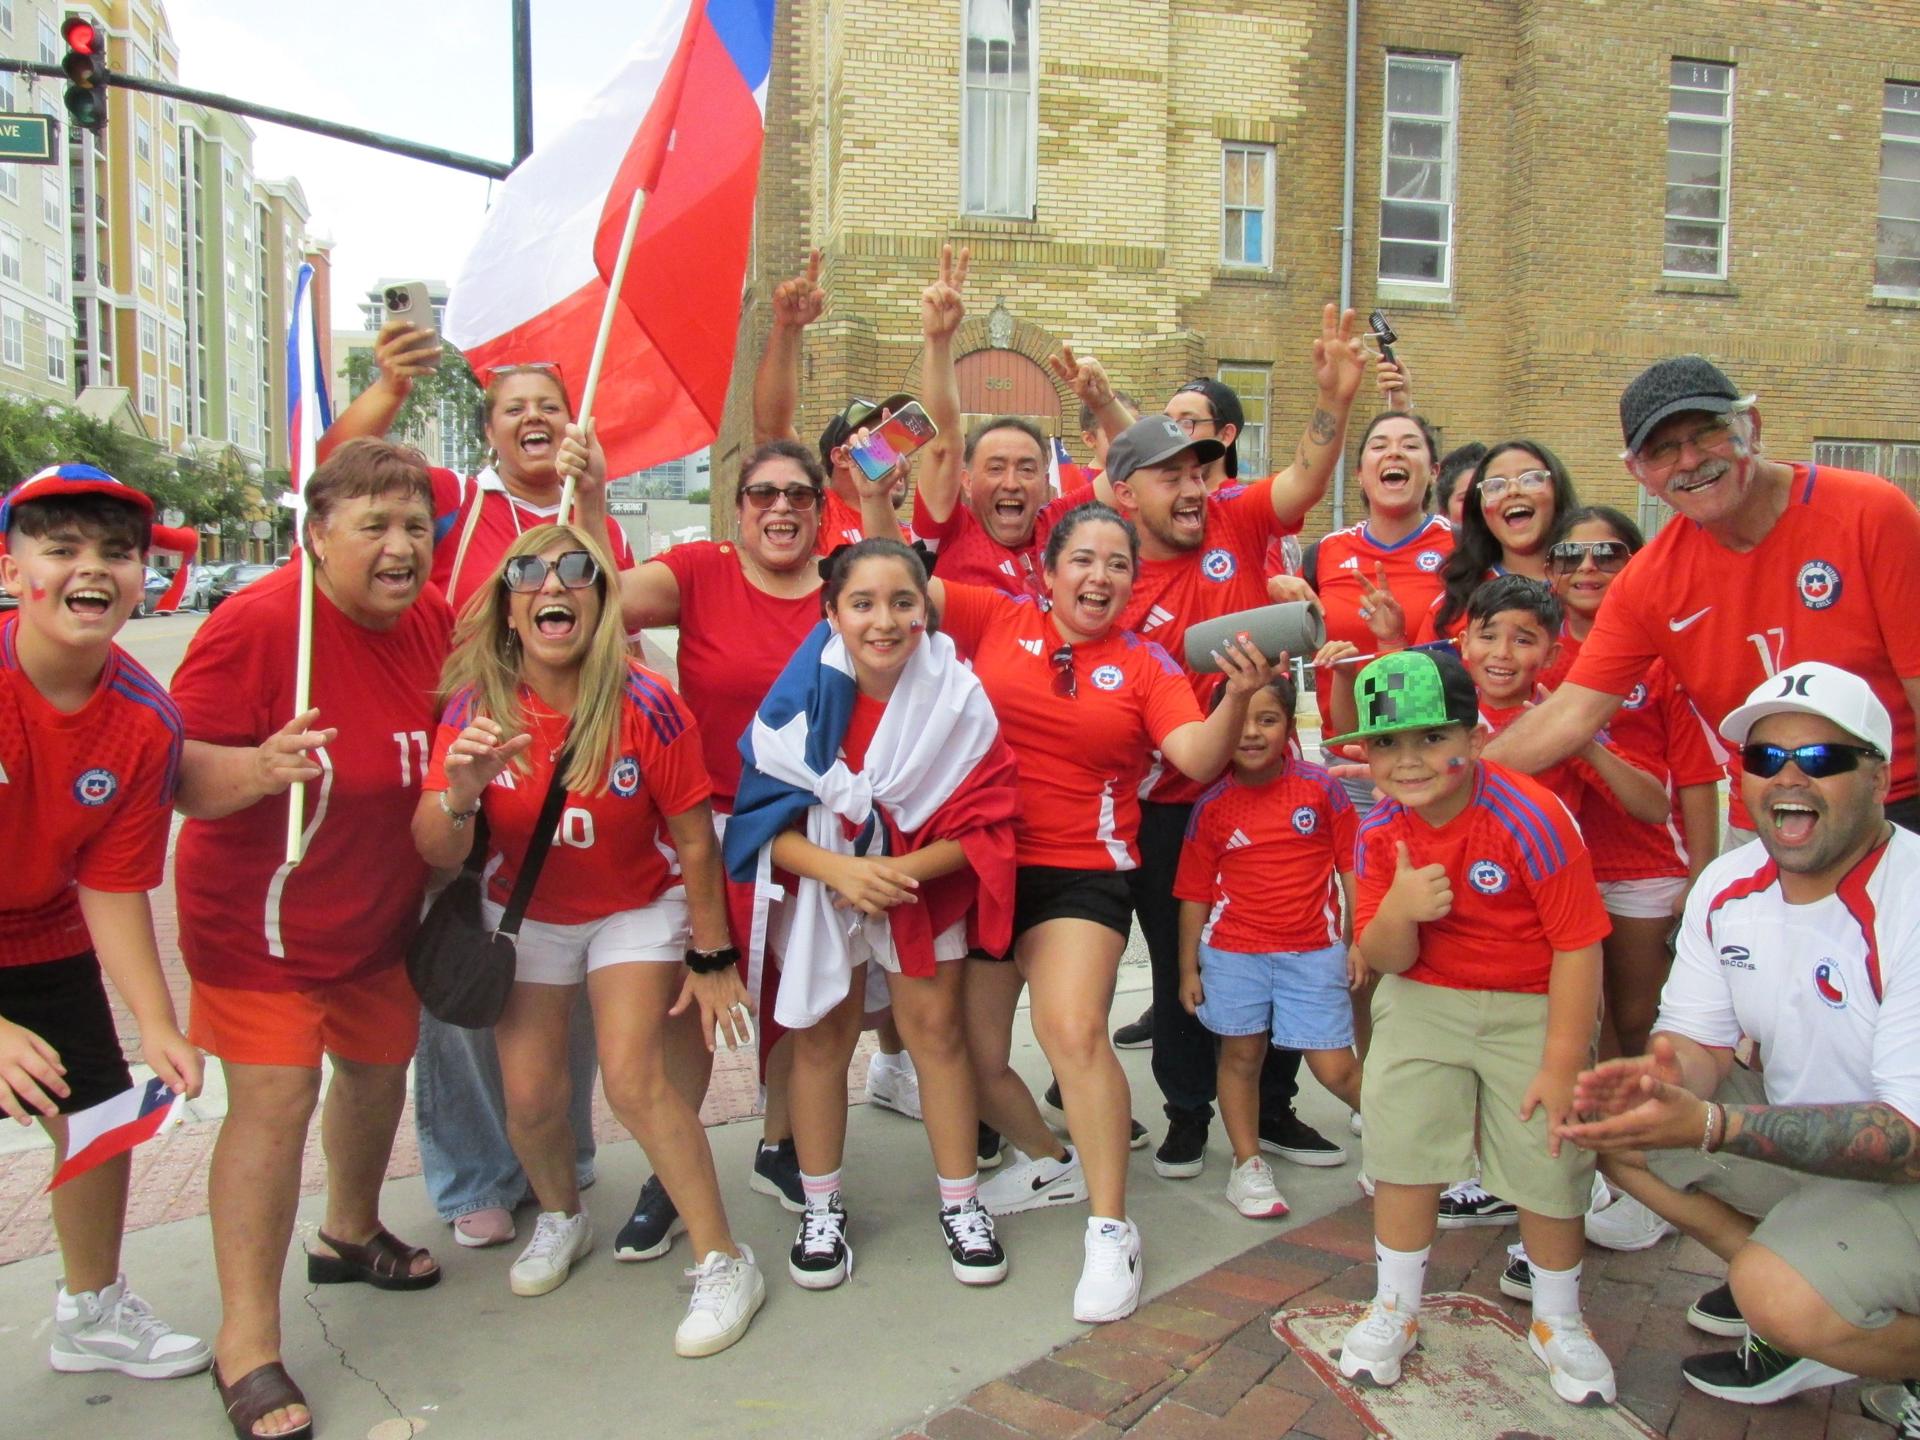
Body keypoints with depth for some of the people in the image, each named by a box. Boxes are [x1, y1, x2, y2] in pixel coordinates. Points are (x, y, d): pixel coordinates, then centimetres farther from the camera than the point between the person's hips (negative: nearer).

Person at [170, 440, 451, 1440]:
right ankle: (246, 1342, 4)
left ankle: (350, 1232, 45)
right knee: (273, 1098, -10)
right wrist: (258, 767, -42)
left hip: (379, 911, 7)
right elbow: (179, 774, -23)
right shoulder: (258, 621, -23)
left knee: (379, 1066, 19)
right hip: (259, 916, -7)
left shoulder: (434, 620, -3)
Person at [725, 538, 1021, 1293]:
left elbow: (983, 823, -13)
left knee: (935, 1028, 0)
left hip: (924, 882, 0)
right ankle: (821, 1210, 21)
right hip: (820, 881, 0)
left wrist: (905, 871, -28)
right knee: (820, 1035, 4)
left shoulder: (958, 697, -18)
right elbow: (763, 814, -14)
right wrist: (841, 870, -29)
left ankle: (961, 1204, 17)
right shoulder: (804, 695, -17)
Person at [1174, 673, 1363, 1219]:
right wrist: (1188, 968, 3)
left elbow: (1350, 867, 2)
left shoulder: (1321, 788, -4)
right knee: (1241, 1055, 11)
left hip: (1313, 952, -1)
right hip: (1234, 953, 1)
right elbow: (1195, 892, 3)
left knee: (1334, 1067, 2)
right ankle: (1247, 1164, 26)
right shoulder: (1212, 805, -1)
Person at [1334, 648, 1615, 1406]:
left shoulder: (1530, 818, -22)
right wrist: (1397, 910, -30)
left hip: (1530, 1008, -3)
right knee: (1401, 1146, 2)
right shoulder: (1381, 832, -9)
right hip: (1423, 1004, 3)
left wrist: (1561, 1066, -15)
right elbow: (1384, 960, -6)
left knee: (1548, 1160, 1)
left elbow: (1577, 947, -17)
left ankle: (1558, 1323, 28)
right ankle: (1394, 1310, 24)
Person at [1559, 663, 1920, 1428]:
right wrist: (1659, 1076, -27)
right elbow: (1701, 1042, -1)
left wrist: (1711, 1126, -41)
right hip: (1796, 1129, 7)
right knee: (1618, 1121, -4)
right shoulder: (1726, 886, -5)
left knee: (1782, 1300, -30)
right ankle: (1780, 1282, 8)